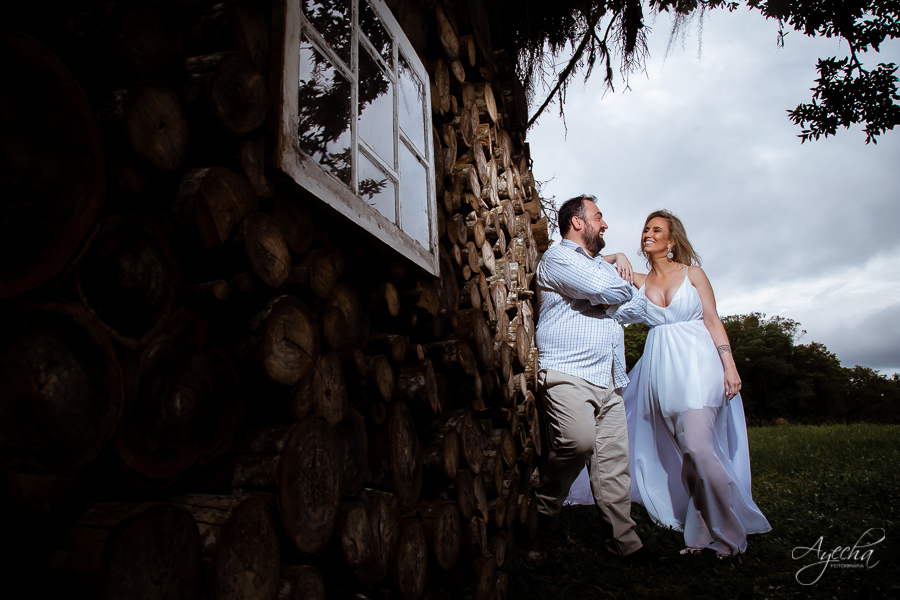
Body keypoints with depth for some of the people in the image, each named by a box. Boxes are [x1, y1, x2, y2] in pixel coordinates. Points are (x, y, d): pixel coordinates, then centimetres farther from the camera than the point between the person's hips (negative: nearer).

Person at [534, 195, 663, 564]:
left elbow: (636, 304, 29)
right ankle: (542, 509, -4)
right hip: (567, 373, -8)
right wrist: (612, 265, 8)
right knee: (579, 441, -27)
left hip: (608, 381, 8)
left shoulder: (600, 264, 28)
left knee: (613, 460, 4)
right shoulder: (558, 258, 1)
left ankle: (623, 542, 13)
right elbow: (604, 288, -12)